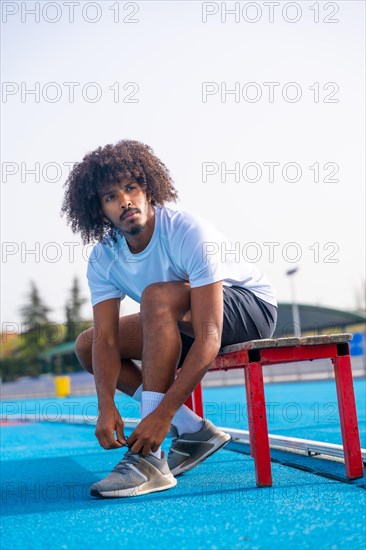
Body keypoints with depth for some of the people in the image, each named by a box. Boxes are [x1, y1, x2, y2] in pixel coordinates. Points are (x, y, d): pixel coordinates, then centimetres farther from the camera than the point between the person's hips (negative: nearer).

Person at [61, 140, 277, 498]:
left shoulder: (188, 233, -31)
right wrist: (106, 406, -34)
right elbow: (106, 340, -16)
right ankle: (193, 430, -6)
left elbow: (209, 338, -37)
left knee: (158, 295, -35)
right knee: (86, 345, -3)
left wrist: (162, 413, -43)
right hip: (181, 323, 7)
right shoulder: (103, 259, -12)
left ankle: (150, 457, -36)